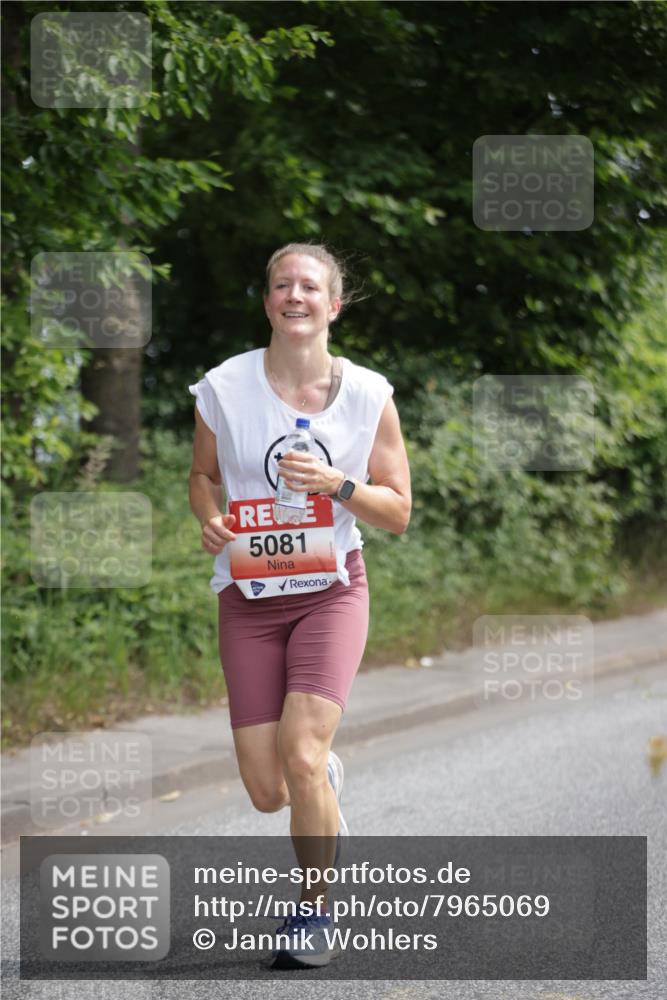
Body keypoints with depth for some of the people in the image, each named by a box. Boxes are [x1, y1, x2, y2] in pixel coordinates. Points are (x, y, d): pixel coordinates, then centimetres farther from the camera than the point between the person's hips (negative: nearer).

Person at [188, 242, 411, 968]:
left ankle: (315, 910, 1)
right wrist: (210, 520, -8)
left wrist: (337, 484, -17)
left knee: (300, 754, -21)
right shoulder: (224, 388, -4)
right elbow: (202, 474, 13)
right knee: (267, 793, -1)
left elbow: (398, 513, 0)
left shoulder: (368, 395, -4)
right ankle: (324, 773, 39)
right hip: (248, 597, 1)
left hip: (330, 589, -1)